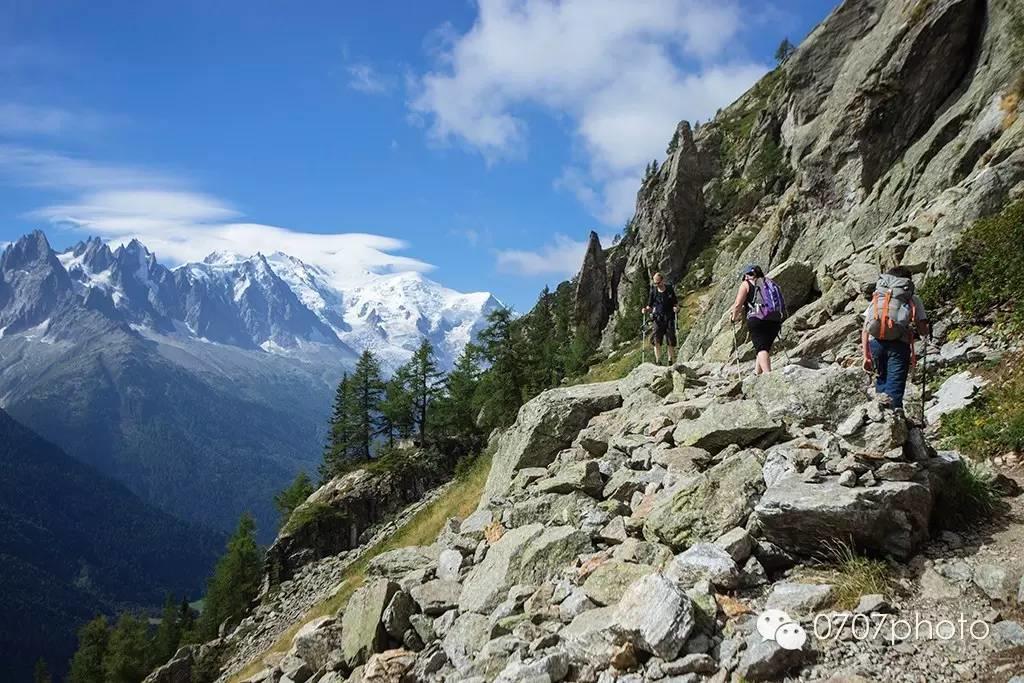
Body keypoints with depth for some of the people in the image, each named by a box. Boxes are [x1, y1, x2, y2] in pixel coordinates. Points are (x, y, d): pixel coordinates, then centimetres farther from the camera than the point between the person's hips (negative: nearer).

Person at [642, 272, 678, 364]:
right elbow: (650, 306, 11)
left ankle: (671, 360, 7)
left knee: (671, 340, -2)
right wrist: (646, 310, -10)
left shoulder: (670, 290, 4)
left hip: (669, 318, 0)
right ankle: (658, 361, -15)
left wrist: (676, 308, -12)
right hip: (658, 318, 0)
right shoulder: (653, 291, 5)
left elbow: (676, 303, 10)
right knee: (657, 340, -13)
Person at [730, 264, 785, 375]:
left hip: (758, 320, -6)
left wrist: (734, 317, 15)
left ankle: (768, 374, -28)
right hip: (775, 321, 6)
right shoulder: (770, 282, 25)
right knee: (765, 347, 19)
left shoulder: (746, 284, 7)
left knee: (761, 348, -12)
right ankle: (757, 373, 20)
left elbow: (738, 304, -2)